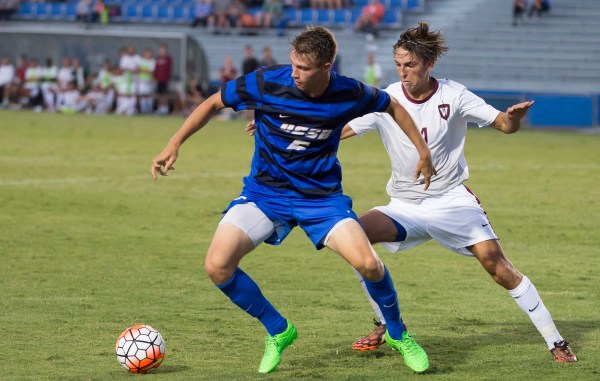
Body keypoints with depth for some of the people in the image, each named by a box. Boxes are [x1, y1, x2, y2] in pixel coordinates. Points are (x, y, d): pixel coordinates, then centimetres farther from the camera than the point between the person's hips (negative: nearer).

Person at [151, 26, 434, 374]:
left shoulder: (349, 94, -15)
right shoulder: (266, 83, -19)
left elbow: (393, 106, 6)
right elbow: (214, 103, -4)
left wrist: (423, 151, 9)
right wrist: (175, 144, -9)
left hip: (322, 196, -1)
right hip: (265, 192, 1)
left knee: (367, 264, -22)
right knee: (217, 266, -18)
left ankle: (398, 334, 9)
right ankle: (278, 332, 6)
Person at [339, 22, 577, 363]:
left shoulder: (453, 95, -9)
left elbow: (504, 125, -8)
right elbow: (340, 130, -6)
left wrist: (515, 117, -31)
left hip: (453, 200, -2)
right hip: (406, 206, 2)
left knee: (498, 265, -13)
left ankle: (556, 342, -1)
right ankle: (387, 325, -8)